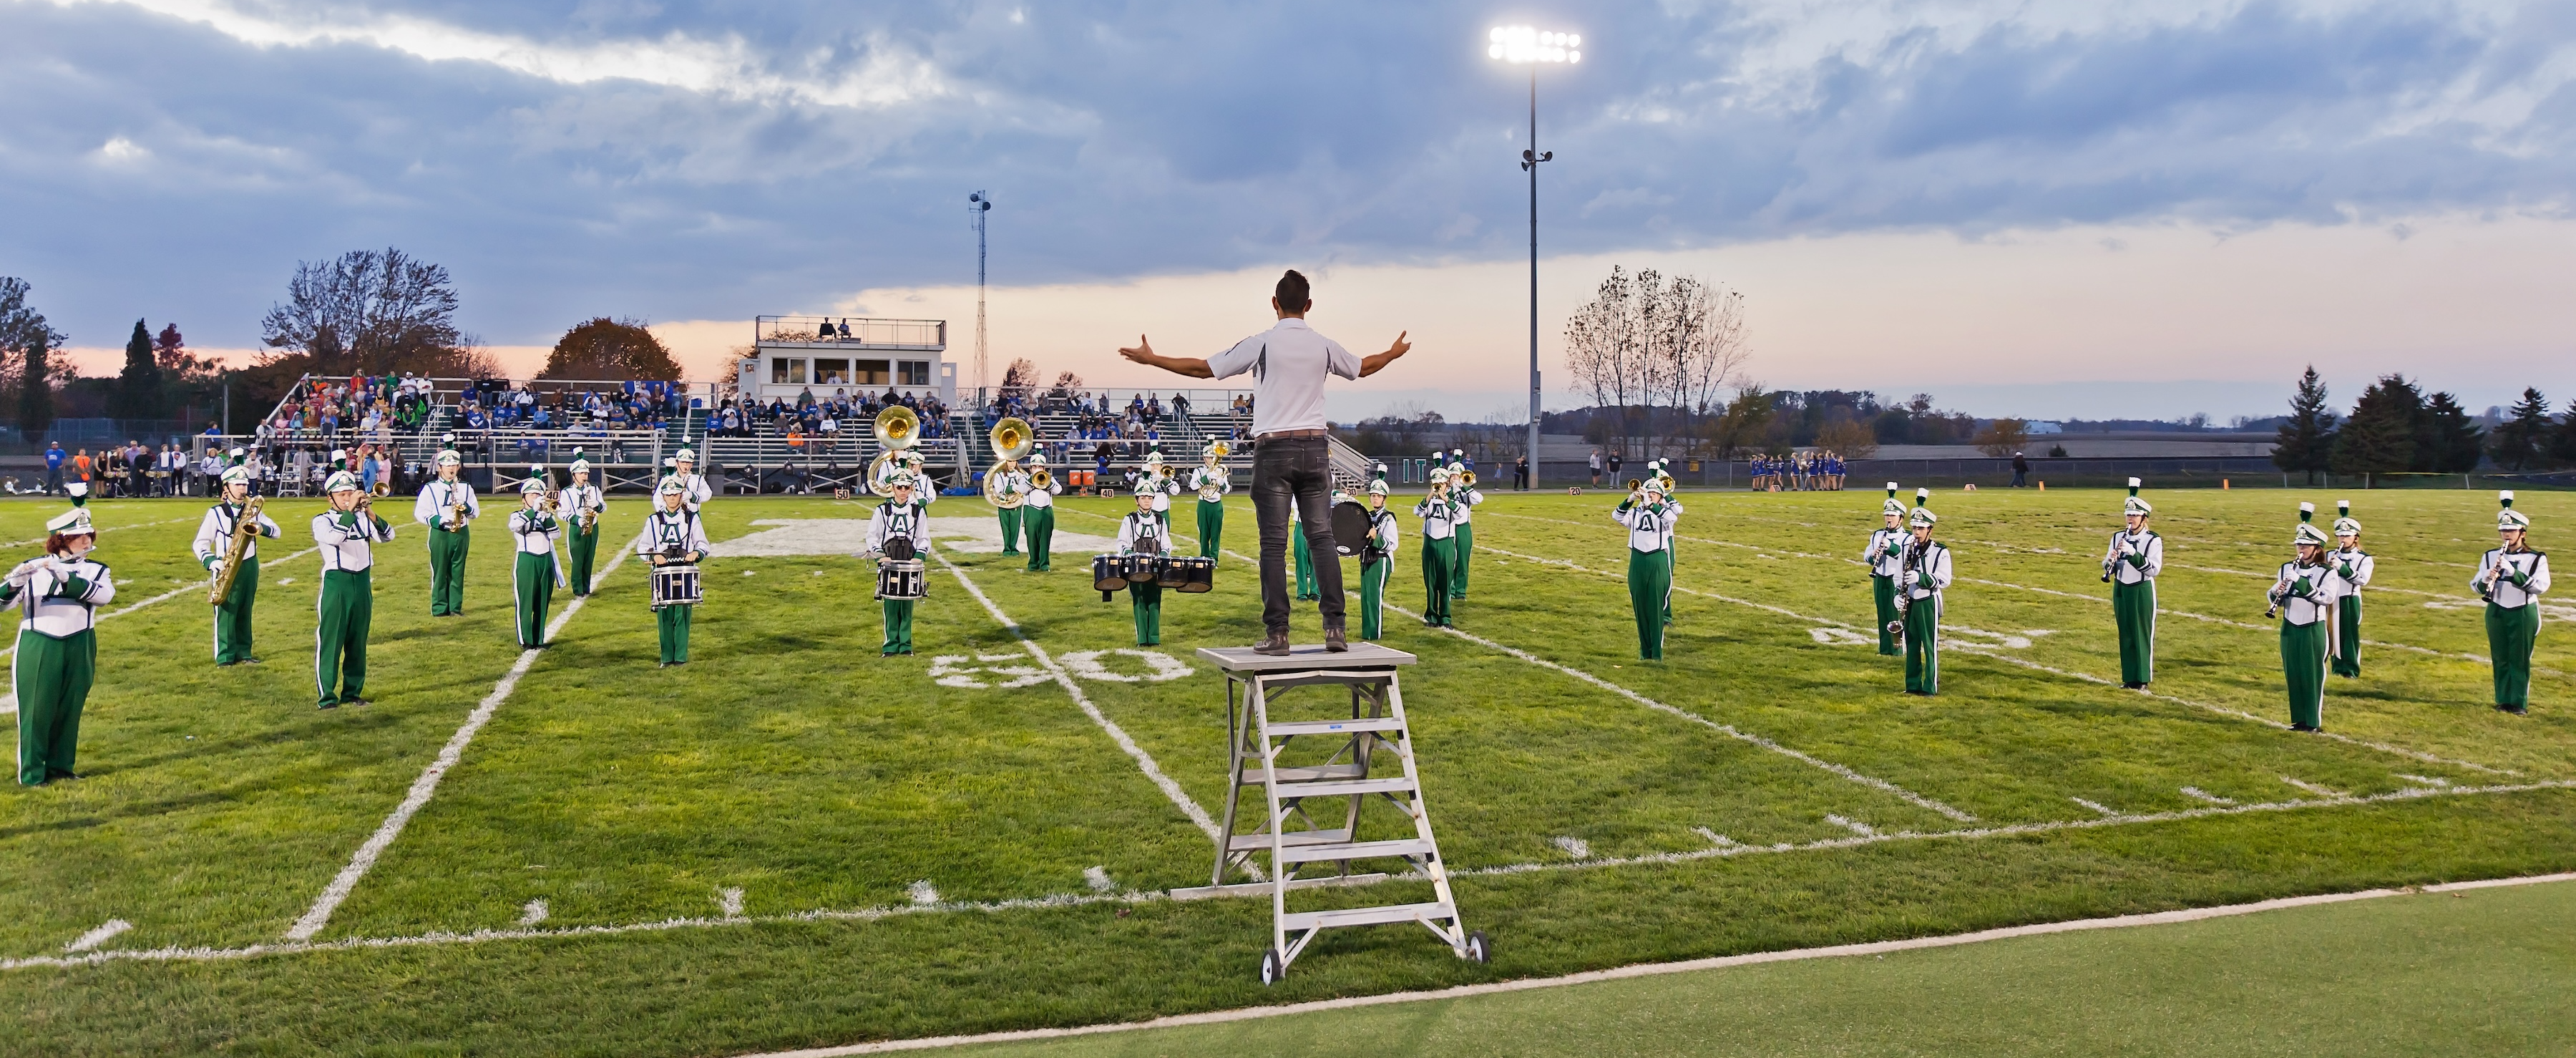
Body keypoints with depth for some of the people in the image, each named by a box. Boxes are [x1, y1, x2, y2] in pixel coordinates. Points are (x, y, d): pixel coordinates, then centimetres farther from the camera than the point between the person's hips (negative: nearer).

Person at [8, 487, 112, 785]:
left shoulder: (96, 570, 4)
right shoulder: (32, 569, -1)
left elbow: (105, 595, -17)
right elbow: (5, 600, -10)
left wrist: (66, 577, -27)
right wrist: (14, 582, -31)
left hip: (79, 648, 2)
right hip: (38, 647, -2)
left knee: (70, 709, 9)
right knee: (36, 709, 0)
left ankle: (61, 765, 22)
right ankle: (31, 773, 8)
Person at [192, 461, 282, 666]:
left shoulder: (253, 511, 8)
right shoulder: (216, 513, -4)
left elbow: (277, 531, 2)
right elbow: (201, 542, -5)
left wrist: (262, 528, -19)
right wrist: (211, 561, -21)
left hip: (249, 566, 4)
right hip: (226, 569, -4)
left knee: (245, 612, 10)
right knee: (226, 612, -3)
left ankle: (243, 652, 18)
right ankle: (225, 656, 3)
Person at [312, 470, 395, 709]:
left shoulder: (363, 517, 8)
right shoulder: (322, 521, -2)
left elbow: (388, 536, -6)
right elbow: (334, 537, -25)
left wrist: (373, 516, -21)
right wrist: (350, 511, -25)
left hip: (362, 583, 4)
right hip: (336, 584, -4)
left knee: (358, 642, 10)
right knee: (330, 641, -3)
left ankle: (353, 692, 18)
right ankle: (327, 696, 1)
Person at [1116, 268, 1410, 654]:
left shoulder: (1262, 343, -4)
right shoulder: (1324, 346, 6)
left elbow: (1204, 369, 0)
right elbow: (1364, 368, 26)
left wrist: (1151, 359, 12)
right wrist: (1395, 352, 47)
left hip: (1274, 449, -3)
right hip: (1315, 448, 3)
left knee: (1274, 544, -2)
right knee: (1322, 538, 5)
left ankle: (1277, 633, -5)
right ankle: (1335, 627, 1)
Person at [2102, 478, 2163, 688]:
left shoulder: (2153, 540, -8)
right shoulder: (2118, 537, 6)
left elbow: (2154, 569, -17)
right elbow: (2107, 566, 7)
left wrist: (2133, 553, -26)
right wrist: (2110, 561, -16)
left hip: (2142, 591, -5)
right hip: (2121, 590, 5)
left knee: (2143, 635, 1)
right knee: (2125, 635, 8)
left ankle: (2143, 678, 9)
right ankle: (2129, 676, 15)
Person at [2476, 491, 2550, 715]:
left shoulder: (2536, 559, -4)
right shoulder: (2490, 556, 5)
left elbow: (2541, 586, -18)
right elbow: (2476, 586, 3)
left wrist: (2512, 571, -27)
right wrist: (2486, 581, -20)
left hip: (2523, 613, -3)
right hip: (2496, 612, 3)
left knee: (2520, 660, 0)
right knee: (2500, 658, 7)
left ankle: (2519, 702, 7)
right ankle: (2503, 699, 16)